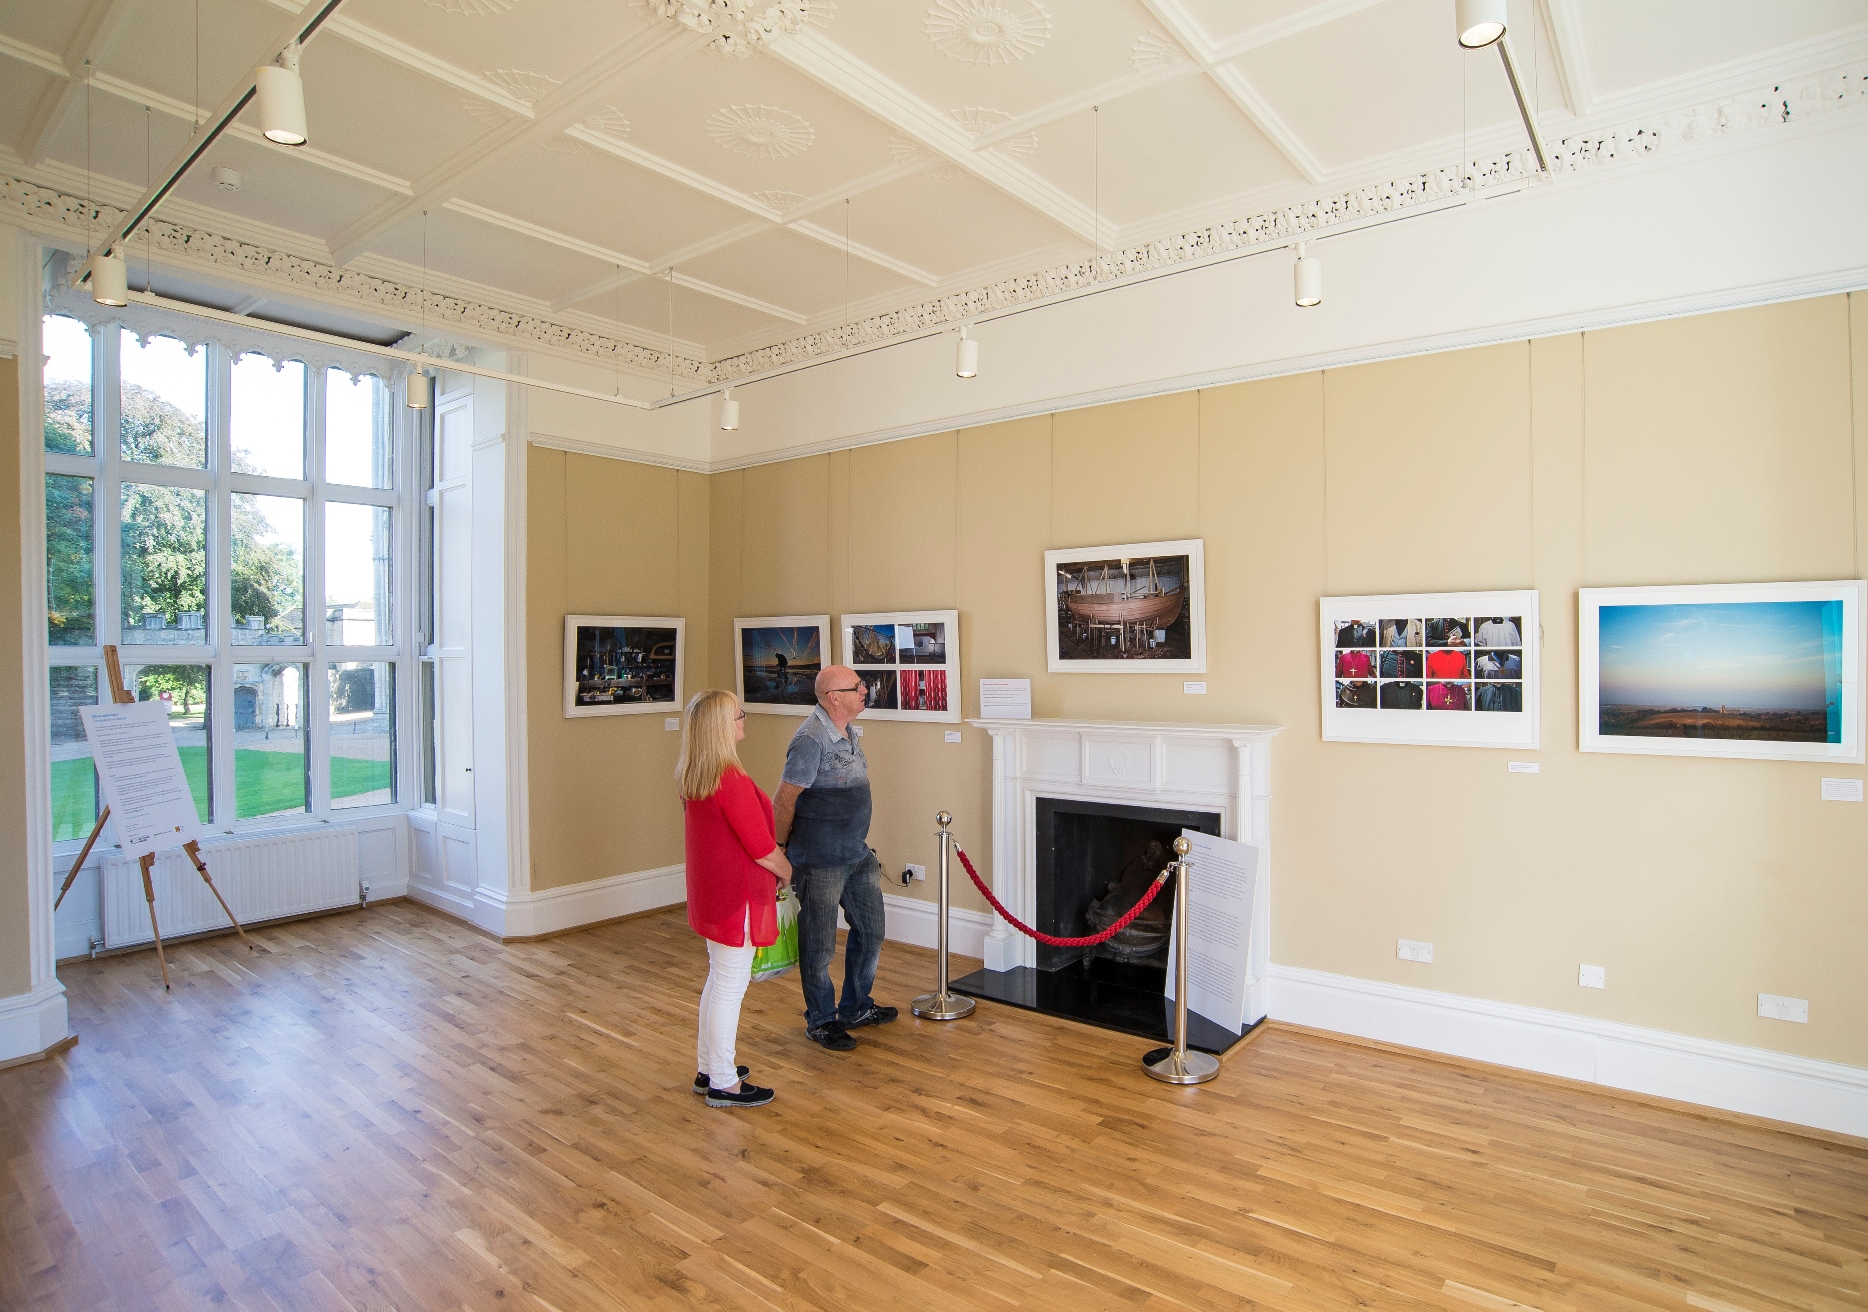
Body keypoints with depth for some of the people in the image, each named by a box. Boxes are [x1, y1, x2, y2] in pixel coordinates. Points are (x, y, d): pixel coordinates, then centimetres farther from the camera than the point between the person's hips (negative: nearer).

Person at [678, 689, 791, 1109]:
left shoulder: (691, 775, 4)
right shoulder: (731, 780, -25)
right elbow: (761, 846, -21)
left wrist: (774, 861, 18)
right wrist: (786, 871, -1)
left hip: (709, 890, 10)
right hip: (736, 893, -10)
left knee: (718, 979, 21)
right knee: (731, 985, 3)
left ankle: (709, 1068, 34)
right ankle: (724, 1083, 17)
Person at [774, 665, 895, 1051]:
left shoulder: (848, 733, 7)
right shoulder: (811, 740, -22)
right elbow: (783, 802, -19)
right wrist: (779, 856, -11)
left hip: (857, 856, 9)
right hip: (820, 862, -9)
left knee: (871, 932, 18)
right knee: (819, 945, 7)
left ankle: (856, 1008, 36)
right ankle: (821, 1021, 26)